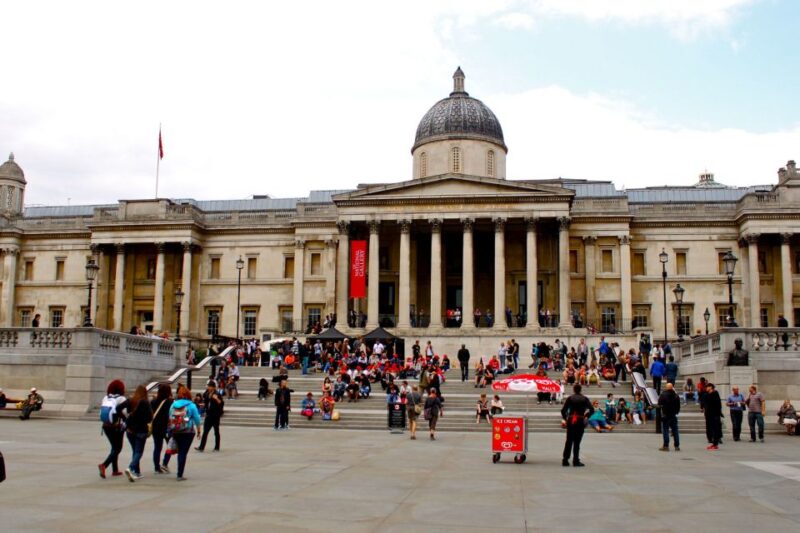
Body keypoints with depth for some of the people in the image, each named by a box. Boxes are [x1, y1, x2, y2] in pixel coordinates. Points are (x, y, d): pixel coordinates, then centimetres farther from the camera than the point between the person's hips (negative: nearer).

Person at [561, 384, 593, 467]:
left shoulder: (570, 398, 2)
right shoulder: (584, 399, 2)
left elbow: (563, 410, -5)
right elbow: (592, 410, -7)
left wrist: (564, 418, 8)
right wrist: (586, 416, 5)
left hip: (570, 421, 1)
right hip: (580, 421, -1)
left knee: (569, 441, 9)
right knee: (577, 442, 3)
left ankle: (565, 460, 9)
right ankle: (576, 461, 3)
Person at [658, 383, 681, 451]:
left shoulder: (663, 395, -12)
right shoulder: (676, 395, 3)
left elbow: (659, 405, -8)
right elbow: (678, 406, 8)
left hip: (665, 415, -4)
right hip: (674, 415, 4)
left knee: (665, 430, -1)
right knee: (675, 431, 10)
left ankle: (666, 446, -3)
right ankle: (677, 446, 11)